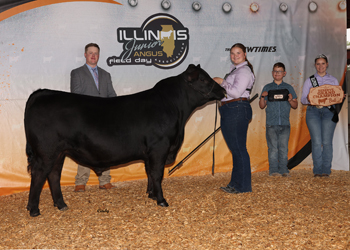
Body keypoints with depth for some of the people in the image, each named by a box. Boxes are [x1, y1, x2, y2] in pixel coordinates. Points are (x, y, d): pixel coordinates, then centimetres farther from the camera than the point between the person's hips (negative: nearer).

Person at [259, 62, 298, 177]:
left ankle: (283, 169, 6)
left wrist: (291, 100, -9)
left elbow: (295, 106, 12)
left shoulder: (289, 88, 12)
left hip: (285, 124, 0)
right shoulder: (267, 88, 12)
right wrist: (262, 97, -7)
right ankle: (273, 170, 4)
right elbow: (262, 106, 12)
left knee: (284, 147, 0)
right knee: (273, 147, -1)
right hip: (271, 123, 0)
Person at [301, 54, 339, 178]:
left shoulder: (333, 80, 15)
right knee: (316, 141, -10)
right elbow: (303, 99, 7)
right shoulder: (309, 80, 13)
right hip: (313, 111, 0)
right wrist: (308, 99, -15)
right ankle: (317, 170, -3)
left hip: (328, 111, 1)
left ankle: (326, 170, 0)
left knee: (327, 141, -7)